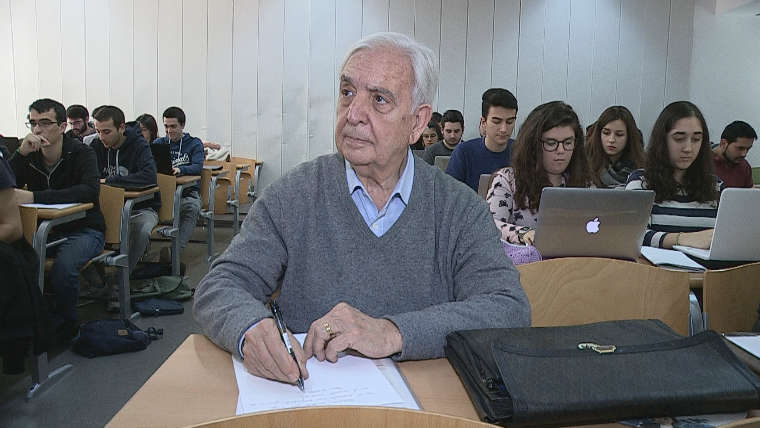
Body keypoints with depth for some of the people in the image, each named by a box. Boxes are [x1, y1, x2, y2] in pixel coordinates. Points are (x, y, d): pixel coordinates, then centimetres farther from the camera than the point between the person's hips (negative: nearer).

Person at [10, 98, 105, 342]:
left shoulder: (81, 154, -11)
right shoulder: (29, 156, 4)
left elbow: (90, 191, -29)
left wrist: (34, 197, -35)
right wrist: (21, 153, -19)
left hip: (84, 229, -4)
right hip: (44, 229, 5)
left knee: (63, 267, -33)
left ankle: (64, 325, -6)